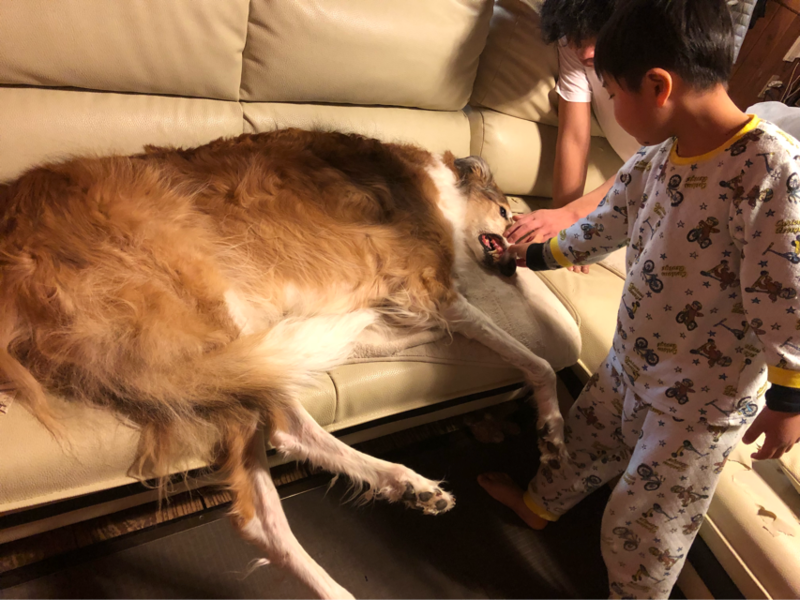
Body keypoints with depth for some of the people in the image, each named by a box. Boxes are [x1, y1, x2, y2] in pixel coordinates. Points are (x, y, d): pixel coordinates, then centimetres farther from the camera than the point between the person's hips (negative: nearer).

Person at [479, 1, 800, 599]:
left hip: (704, 399, -7)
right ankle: (540, 504, 59)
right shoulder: (657, 156, -4)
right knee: (586, 436, 30)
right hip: (631, 362, 8)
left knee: (642, 526, 11)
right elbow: (609, 223, 13)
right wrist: (541, 254, 25)